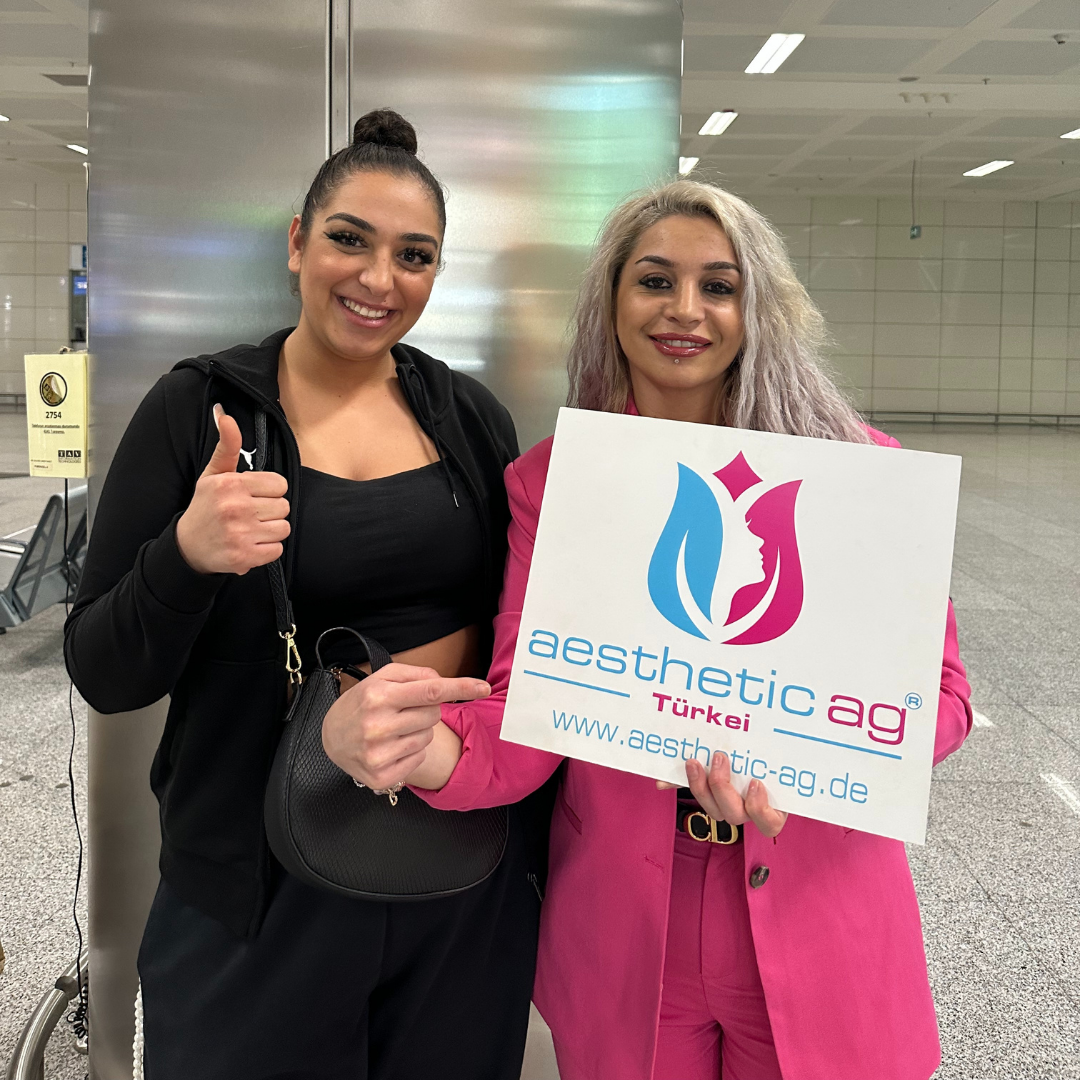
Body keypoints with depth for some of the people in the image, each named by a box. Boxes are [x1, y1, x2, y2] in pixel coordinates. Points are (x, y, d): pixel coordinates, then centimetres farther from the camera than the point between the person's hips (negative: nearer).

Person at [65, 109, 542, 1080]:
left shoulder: (472, 417, 2)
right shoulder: (197, 410, -7)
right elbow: (102, 676, -8)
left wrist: (475, 697, -8)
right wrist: (184, 558, -27)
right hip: (261, 881, -2)